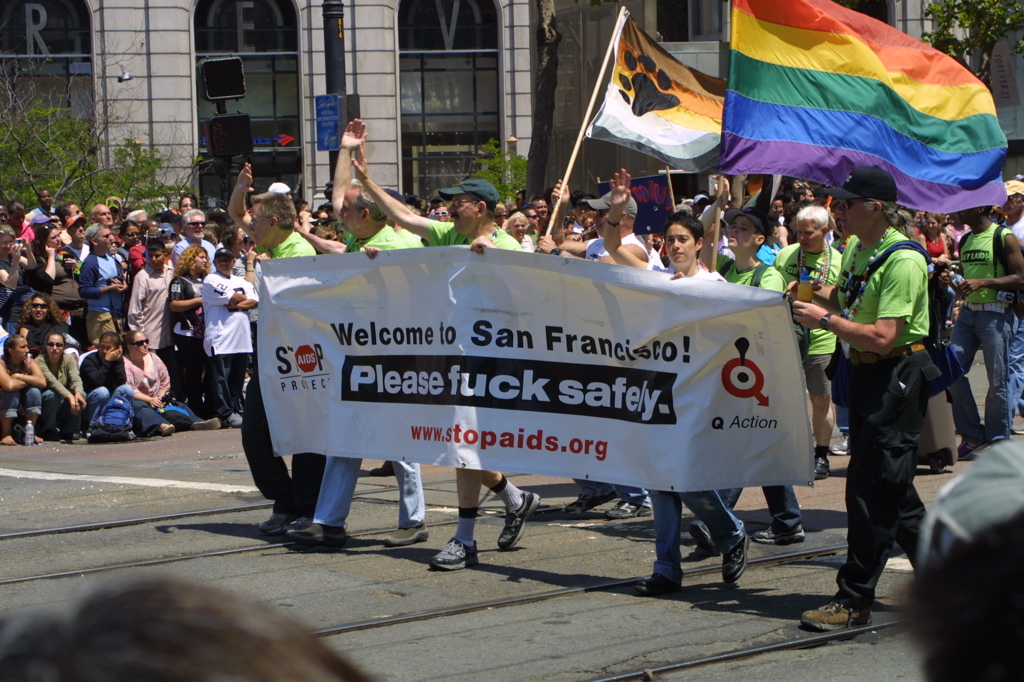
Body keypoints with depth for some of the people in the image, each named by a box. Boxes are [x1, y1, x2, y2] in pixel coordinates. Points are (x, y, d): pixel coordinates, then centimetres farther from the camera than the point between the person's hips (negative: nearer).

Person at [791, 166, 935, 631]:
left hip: (898, 376, -10)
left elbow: (882, 337, -26)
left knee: (871, 487, -8)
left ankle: (855, 602, -4)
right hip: (866, 374, 10)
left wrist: (825, 319, -20)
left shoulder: (903, 261, -19)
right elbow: (845, 300, 27)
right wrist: (816, 295, 6)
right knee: (890, 485, 16)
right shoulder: (856, 248, 9)